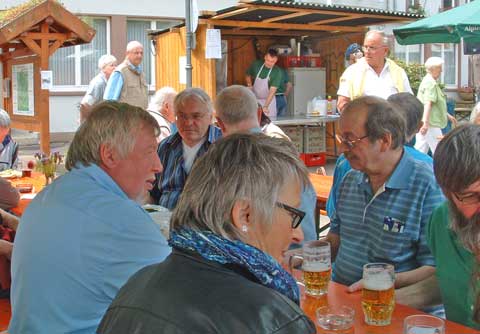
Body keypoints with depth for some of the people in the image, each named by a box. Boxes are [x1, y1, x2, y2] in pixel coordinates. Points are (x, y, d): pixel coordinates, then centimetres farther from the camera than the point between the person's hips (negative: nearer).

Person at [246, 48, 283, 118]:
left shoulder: (277, 72, -16)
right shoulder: (256, 65, -7)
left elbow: (272, 90, -23)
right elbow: (248, 76, 12)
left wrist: (265, 106, -32)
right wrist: (249, 85, -7)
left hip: (269, 101, -2)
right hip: (255, 99, 2)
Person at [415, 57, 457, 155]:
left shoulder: (428, 81, 21)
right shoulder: (431, 84, -13)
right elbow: (428, 104, -24)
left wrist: (447, 115, 34)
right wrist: (426, 122, -31)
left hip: (422, 123, 10)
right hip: (431, 124, -10)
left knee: (420, 150, 9)